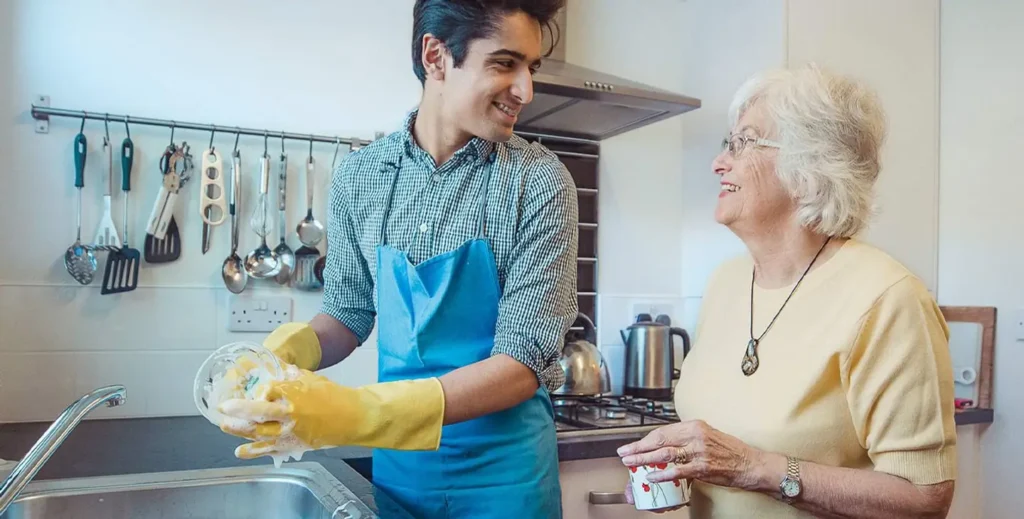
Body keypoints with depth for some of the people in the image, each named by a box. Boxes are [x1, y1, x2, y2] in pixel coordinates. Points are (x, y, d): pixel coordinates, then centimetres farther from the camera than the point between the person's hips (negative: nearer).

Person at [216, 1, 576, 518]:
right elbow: (349, 314, 6)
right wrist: (286, 351, -15)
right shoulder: (359, 176, -5)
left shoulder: (539, 182, -15)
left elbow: (521, 363, -18)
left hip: (502, 469, -2)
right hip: (396, 461, 3)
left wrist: (358, 414, -28)